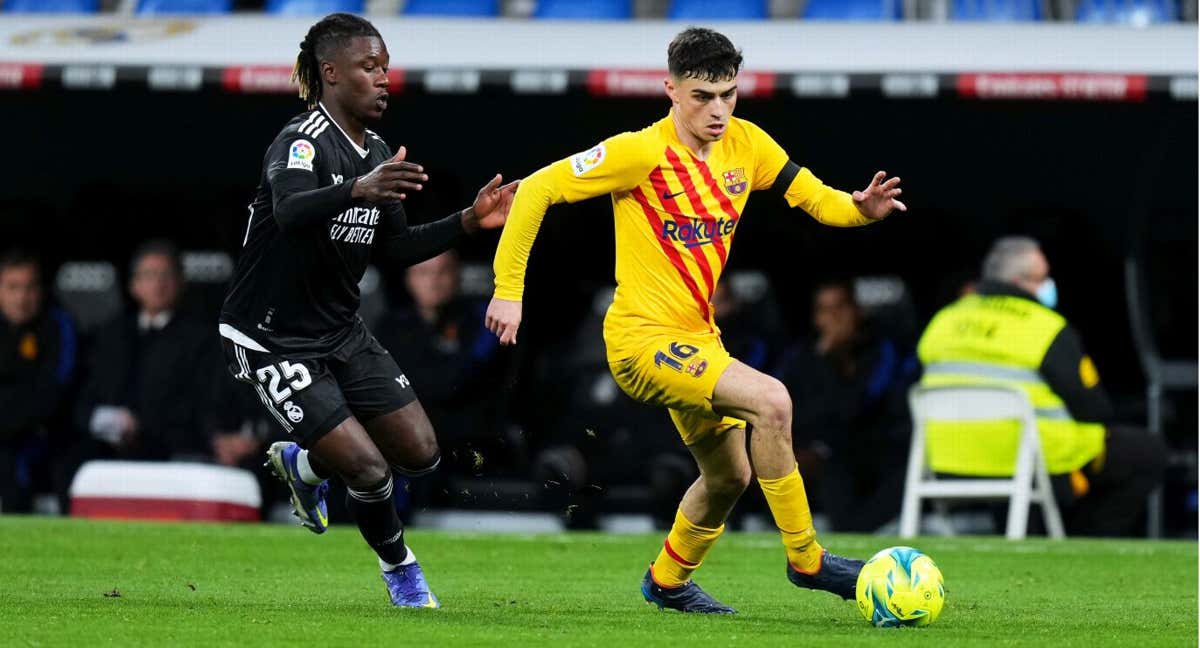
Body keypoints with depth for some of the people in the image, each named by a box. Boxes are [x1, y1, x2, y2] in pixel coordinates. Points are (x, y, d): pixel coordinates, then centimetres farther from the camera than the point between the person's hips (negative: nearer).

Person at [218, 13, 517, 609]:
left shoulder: (378, 157, 6)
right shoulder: (301, 142, -22)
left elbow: (398, 246, 15)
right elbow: (289, 211, -43)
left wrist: (469, 222, 1)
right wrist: (358, 190, -61)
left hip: (341, 331, 8)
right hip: (274, 342, -8)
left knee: (420, 453, 4)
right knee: (368, 470, -14)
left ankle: (302, 463, 30)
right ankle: (398, 569, 16)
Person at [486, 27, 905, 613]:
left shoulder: (746, 144, 1)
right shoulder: (642, 153, -18)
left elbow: (814, 198, 8)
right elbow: (536, 190, -15)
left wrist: (862, 209, -15)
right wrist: (508, 290, -18)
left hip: (696, 339, 8)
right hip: (642, 338, -8)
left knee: (730, 475, 19)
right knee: (770, 401, -25)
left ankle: (667, 581, 44)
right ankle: (805, 559, -15)